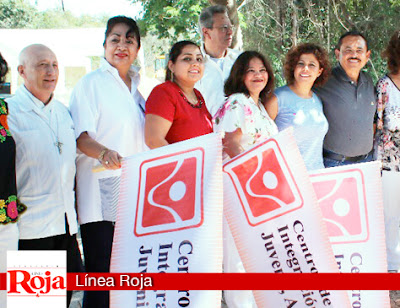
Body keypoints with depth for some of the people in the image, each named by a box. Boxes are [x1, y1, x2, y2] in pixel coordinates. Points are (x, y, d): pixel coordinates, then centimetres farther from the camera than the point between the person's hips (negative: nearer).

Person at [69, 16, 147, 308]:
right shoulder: (91, 83, -2)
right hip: (101, 193, -6)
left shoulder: (135, 88, 18)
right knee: (101, 270, -6)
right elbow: (80, 136, -11)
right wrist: (104, 152, -30)